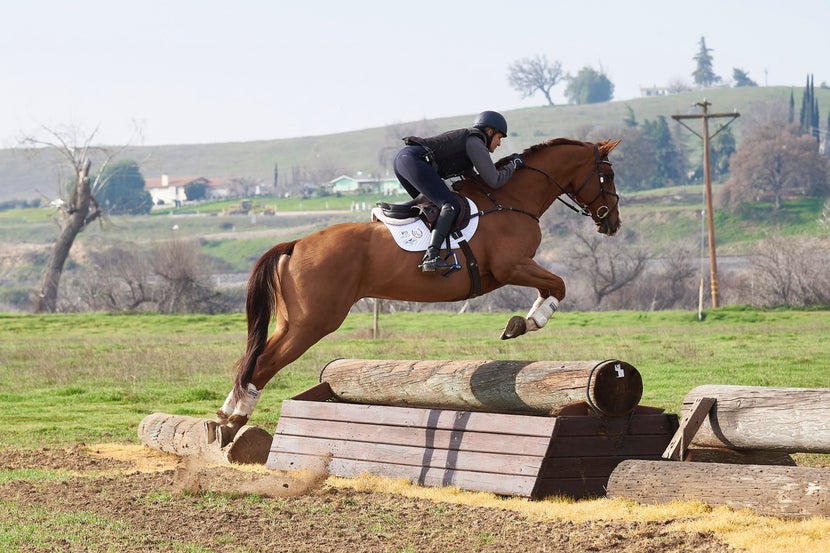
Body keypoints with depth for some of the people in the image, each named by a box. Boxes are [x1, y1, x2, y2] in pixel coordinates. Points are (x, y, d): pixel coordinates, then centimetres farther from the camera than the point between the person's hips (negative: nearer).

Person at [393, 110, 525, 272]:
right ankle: (431, 257, -31)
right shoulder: (475, 142, 1)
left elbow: (472, 178, 38)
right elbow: (494, 181, -1)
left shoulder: (464, 137, 30)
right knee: (451, 206, -16)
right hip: (414, 160, -10)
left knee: (431, 204, 25)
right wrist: (513, 165, 14)